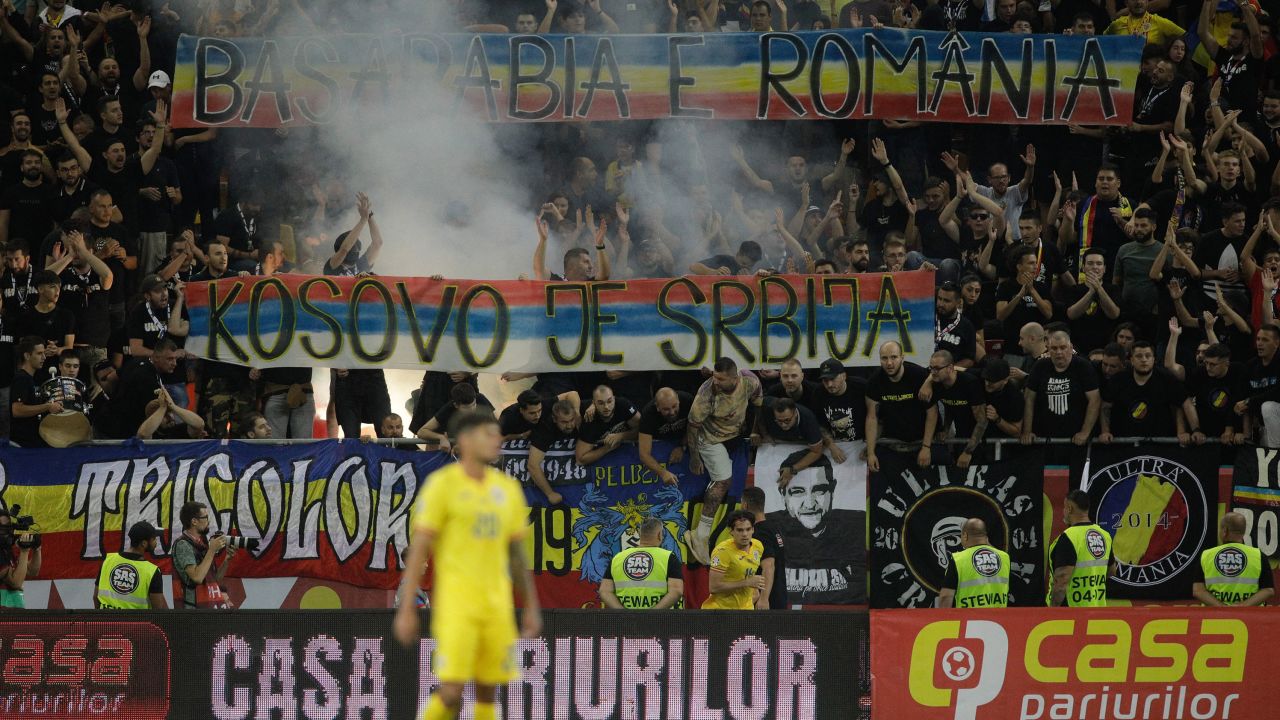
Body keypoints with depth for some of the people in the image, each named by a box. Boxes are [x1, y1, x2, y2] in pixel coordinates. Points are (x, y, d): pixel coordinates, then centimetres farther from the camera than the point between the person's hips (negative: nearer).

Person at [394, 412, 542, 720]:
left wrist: (532, 607, 9)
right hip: (456, 602, -4)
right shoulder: (443, 484, -4)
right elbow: (418, 549, -6)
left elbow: (517, 553, 14)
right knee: (451, 692, -11)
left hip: (497, 605, 4)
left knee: (487, 694, 2)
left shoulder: (508, 488, 8)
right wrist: (406, 610, -10)